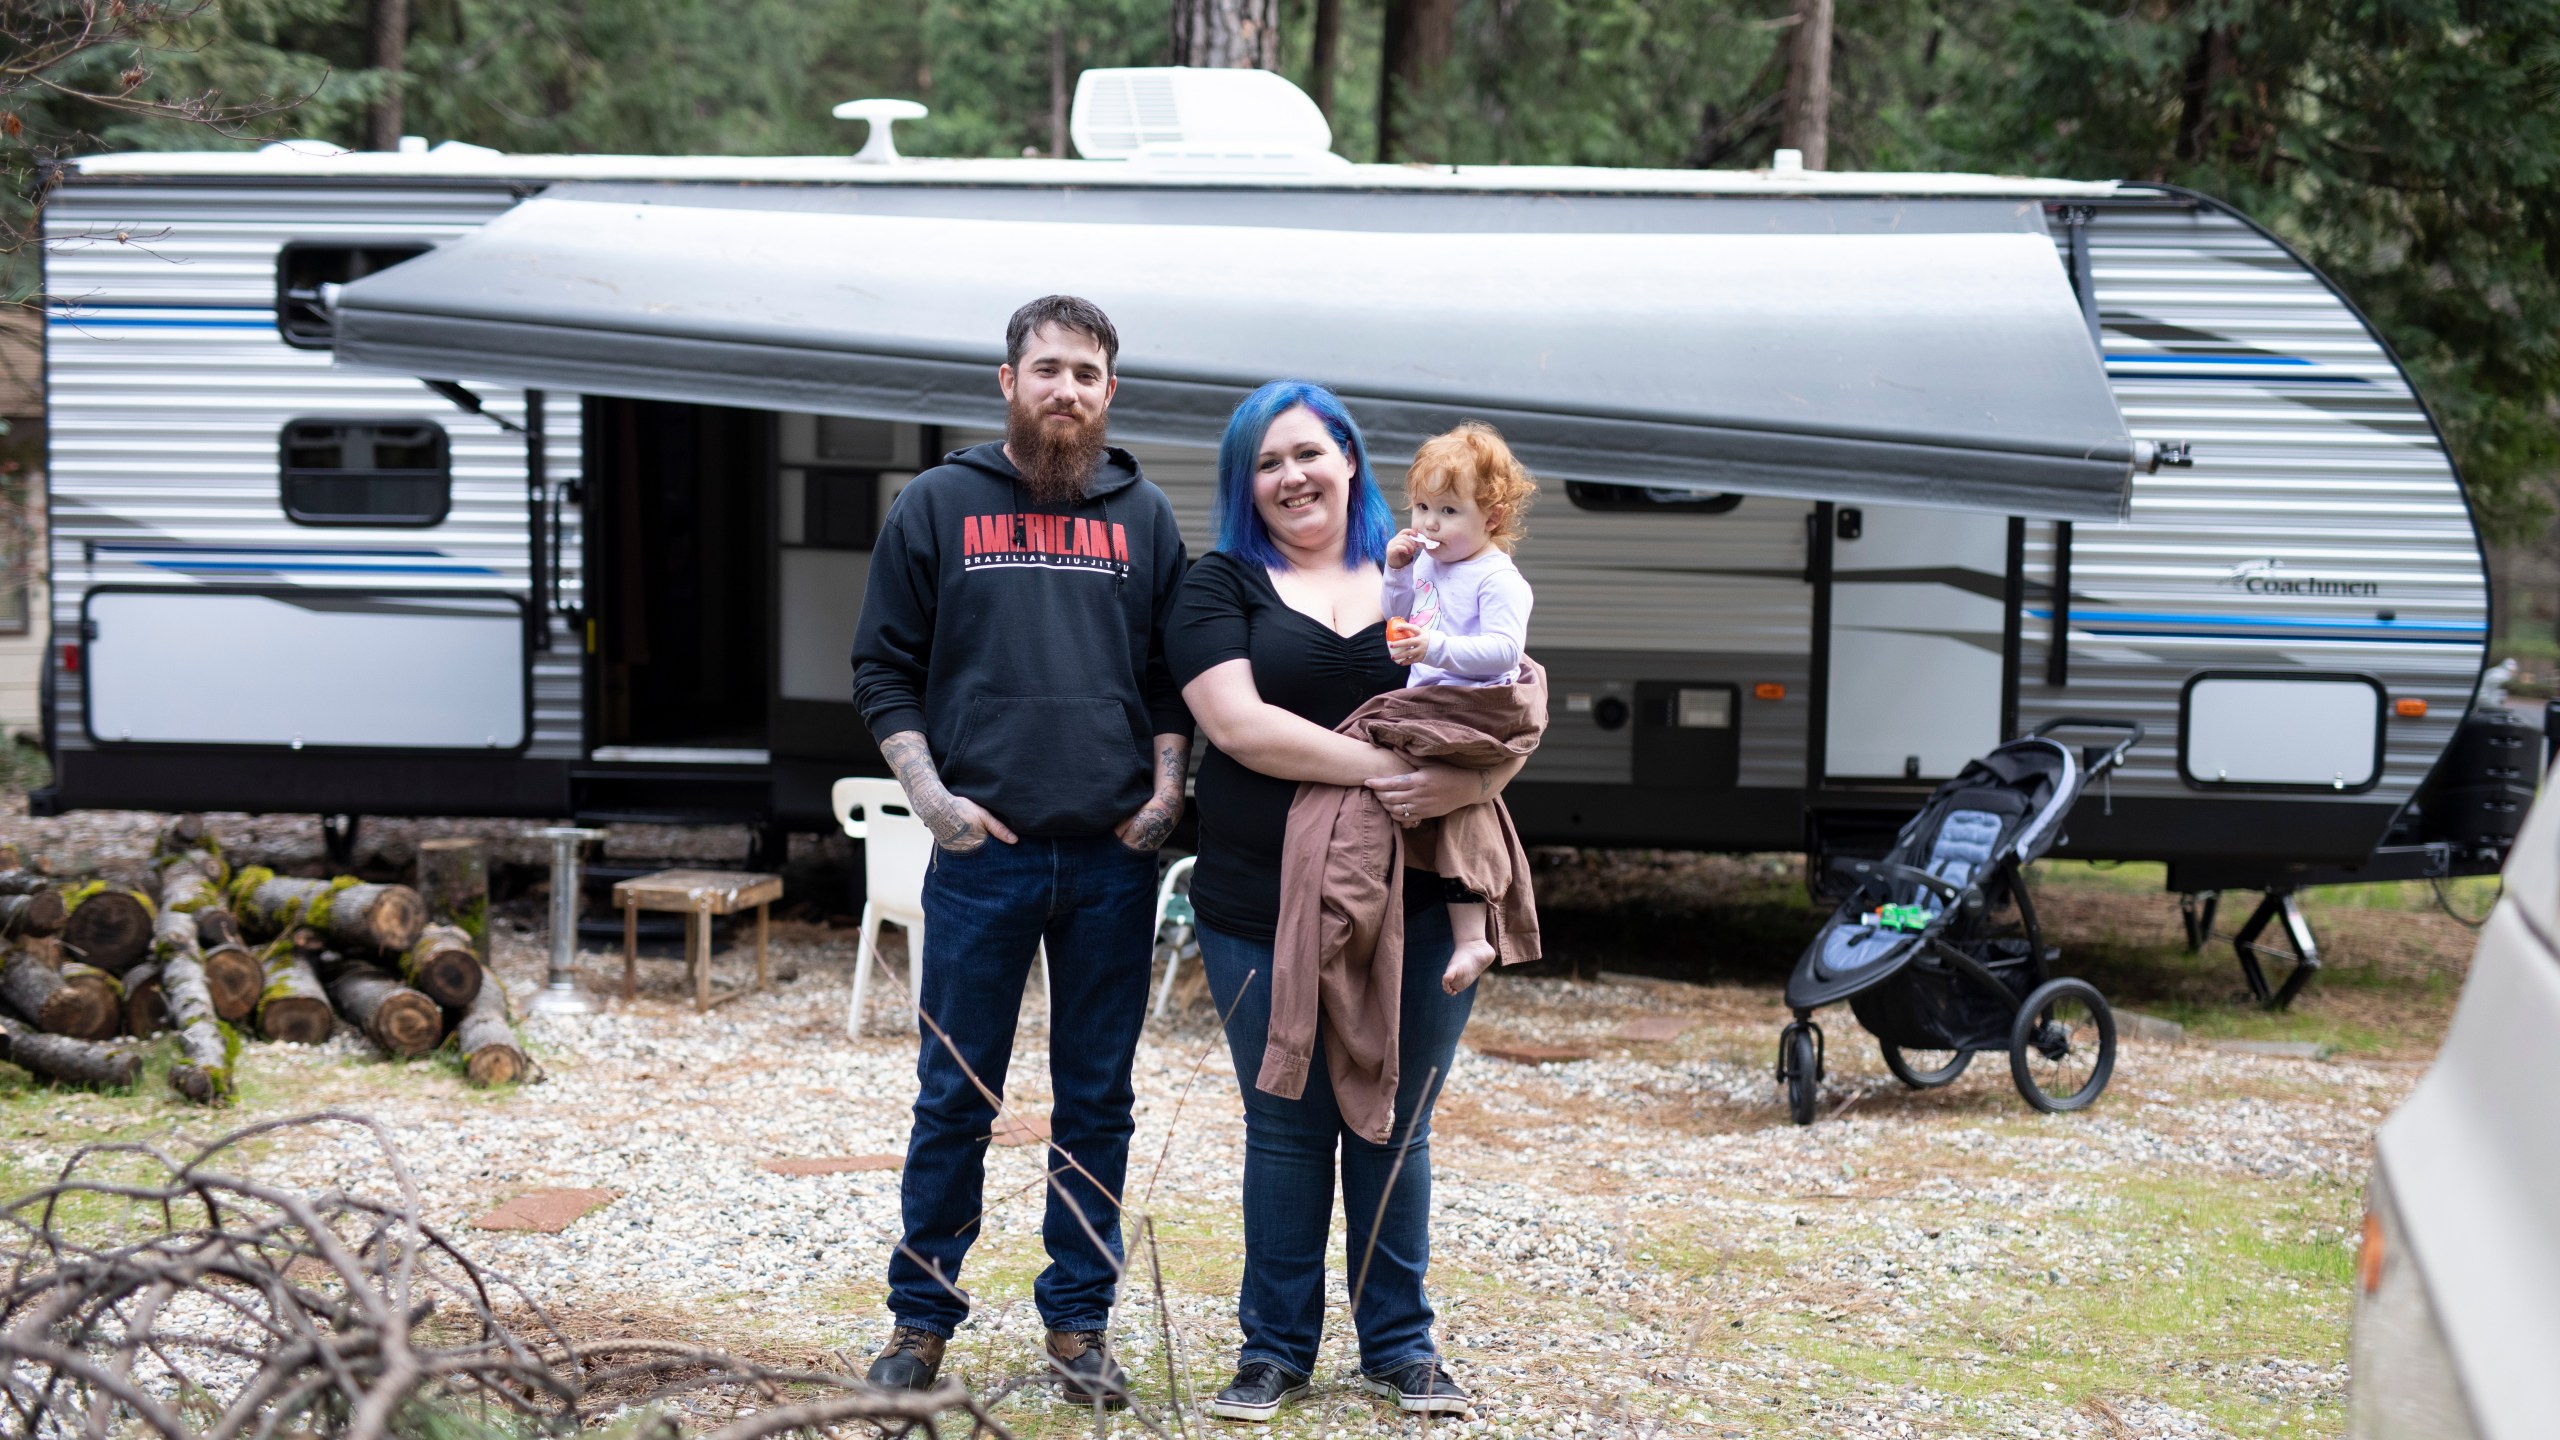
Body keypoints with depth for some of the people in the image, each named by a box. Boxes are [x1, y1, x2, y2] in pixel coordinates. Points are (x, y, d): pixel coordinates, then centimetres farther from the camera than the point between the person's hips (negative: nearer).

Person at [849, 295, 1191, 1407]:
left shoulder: (1143, 517, 10)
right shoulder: (937, 505, 5)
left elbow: (1174, 676, 14)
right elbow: (883, 668, 6)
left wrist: (1165, 790, -1)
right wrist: (929, 791, -6)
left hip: (1113, 857, 2)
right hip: (982, 850, -2)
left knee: (1096, 1103, 7)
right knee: (956, 1097, 3)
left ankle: (1079, 1322, 15)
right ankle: (921, 1321, 12)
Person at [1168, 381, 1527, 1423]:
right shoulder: (1223, 587, 4)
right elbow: (1237, 722, -11)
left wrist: (1470, 781, -17)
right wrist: (1382, 766, -21)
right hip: (1266, 908, -1)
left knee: (1394, 1128, 8)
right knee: (1286, 1130, 5)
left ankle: (1399, 1344, 20)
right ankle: (1274, 1347, 17)